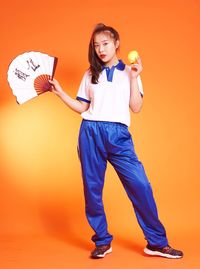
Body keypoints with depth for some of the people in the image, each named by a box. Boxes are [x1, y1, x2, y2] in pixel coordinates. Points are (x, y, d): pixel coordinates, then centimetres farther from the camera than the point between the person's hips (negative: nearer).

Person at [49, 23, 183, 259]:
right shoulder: (90, 74, 15)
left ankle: (157, 243, 3)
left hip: (119, 134, -2)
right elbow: (82, 108, 14)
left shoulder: (129, 72, 11)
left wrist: (133, 78, -4)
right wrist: (59, 92, 6)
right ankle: (102, 241, 18)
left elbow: (136, 108, 2)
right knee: (92, 188, 3)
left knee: (140, 185, -10)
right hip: (91, 133, 2)